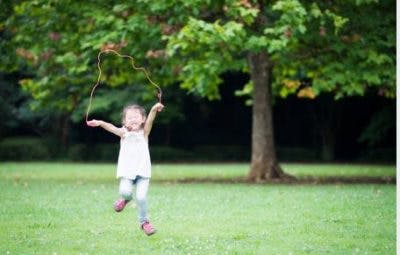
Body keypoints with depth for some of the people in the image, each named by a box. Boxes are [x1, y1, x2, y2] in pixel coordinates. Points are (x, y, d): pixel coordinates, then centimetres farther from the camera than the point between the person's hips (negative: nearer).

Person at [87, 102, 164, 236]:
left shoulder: (144, 132, 1)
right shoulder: (124, 133, 1)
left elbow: (149, 121, -18)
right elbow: (112, 128, -18)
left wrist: (154, 109, -39)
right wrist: (101, 123, -39)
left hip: (142, 171, 0)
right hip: (126, 171, 0)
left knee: (141, 197, -11)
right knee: (125, 191, -22)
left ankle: (144, 221, 12)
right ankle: (126, 198, 16)